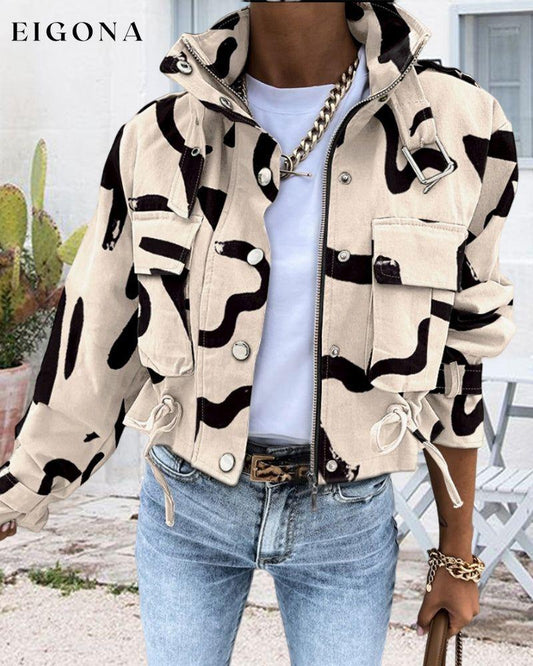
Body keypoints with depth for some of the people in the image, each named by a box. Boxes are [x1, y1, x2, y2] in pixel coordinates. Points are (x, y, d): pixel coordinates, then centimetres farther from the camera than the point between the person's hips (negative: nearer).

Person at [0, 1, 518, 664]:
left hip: (346, 514, 0)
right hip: (188, 502, 1)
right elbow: (97, 336, 0)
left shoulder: (457, 129, -11)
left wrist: (457, 558, 3)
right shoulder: (159, 141, -10)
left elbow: (453, 358, -3)